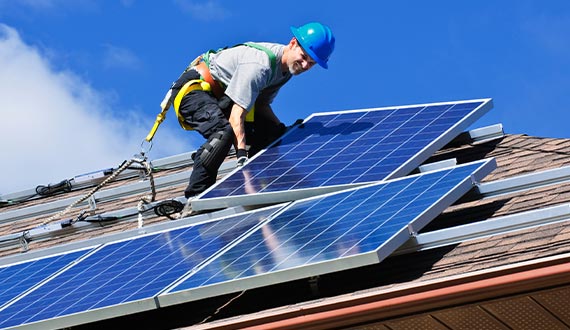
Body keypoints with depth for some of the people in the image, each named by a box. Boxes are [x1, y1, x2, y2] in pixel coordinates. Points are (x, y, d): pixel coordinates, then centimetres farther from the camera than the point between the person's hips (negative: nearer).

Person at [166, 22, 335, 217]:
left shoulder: (286, 66, 0)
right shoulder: (259, 65, -30)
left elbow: (262, 104, 9)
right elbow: (237, 115, -34)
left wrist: (284, 132, -4)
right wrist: (242, 154, -40)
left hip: (220, 95, 10)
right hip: (192, 89, -10)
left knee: (272, 131, 4)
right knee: (224, 132, -35)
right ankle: (193, 201, -33)